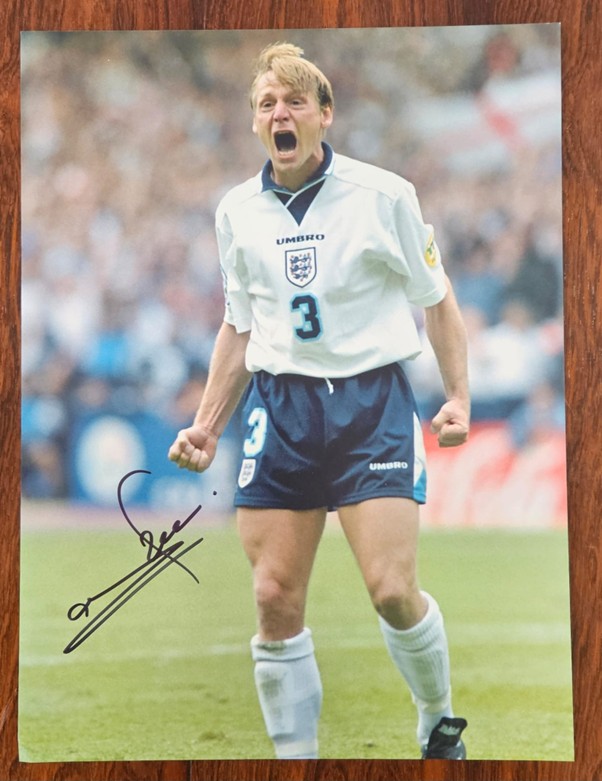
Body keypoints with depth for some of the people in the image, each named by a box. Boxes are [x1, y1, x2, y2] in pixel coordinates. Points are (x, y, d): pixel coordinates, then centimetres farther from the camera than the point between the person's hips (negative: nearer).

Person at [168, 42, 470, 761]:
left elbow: (437, 301, 8)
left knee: (392, 590, -12)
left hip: (372, 398, -3)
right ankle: (295, 758, 8)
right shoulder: (236, 211, 9)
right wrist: (207, 426, 15)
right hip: (279, 405, 3)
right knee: (275, 600, -4)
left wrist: (457, 396, 0)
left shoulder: (384, 194, -1)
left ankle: (439, 727, 14)